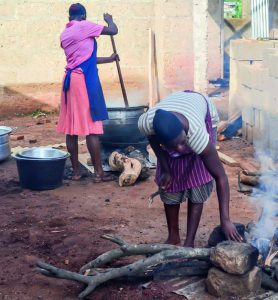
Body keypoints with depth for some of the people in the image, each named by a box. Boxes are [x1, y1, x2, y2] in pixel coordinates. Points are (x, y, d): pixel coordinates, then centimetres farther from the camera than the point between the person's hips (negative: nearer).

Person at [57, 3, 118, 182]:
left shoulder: (65, 34, 17)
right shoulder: (84, 26, -4)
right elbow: (113, 31, -2)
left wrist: (108, 59, 32)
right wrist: (109, 19, 19)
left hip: (70, 80, 8)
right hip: (85, 80, -7)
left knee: (72, 128, 7)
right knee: (92, 127, -5)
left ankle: (76, 171, 12)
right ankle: (99, 173, -1)